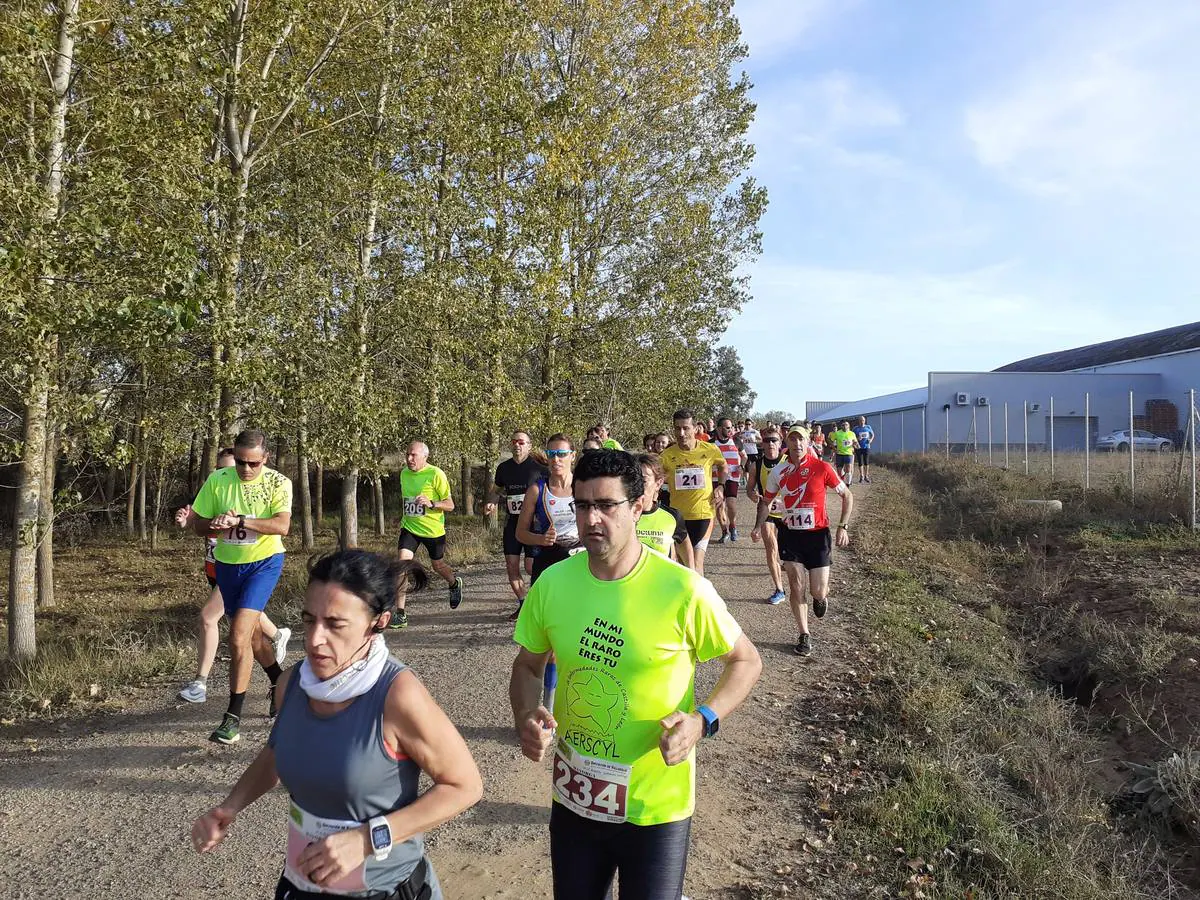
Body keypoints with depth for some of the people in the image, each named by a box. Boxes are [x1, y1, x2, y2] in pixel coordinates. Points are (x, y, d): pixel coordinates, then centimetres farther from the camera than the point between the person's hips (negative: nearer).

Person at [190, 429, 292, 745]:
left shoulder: (278, 482, -13)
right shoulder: (217, 480, -5)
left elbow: (283, 525, -26)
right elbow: (198, 524, 0)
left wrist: (239, 520, -35)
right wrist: (219, 524, -22)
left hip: (264, 563, -5)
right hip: (227, 565, 5)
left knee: (239, 635, -16)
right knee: (252, 631, 19)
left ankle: (233, 717, -7)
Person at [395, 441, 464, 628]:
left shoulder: (436, 474, -15)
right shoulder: (404, 473, 2)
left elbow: (450, 505, -14)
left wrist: (431, 504, -30)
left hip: (433, 530, -3)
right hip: (409, 528, 4)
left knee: (438, 566, 15)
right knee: (402, 564, -14)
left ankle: (454, 584, 51)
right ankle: (400, 614, -10)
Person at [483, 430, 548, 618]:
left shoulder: (538, 467, -7)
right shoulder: (504, 467, 7)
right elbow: (496, 490, 21)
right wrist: (491, 503, 1)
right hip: (511, 522, 5)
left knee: (531, 566, -7)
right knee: (511, 566, 3)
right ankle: (523, 604, 19)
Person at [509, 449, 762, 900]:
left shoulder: (683, 590, -21)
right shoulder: (552, 583, -9)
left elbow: (746, 661, -6)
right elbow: (527, 665, 6)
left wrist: (703, 720, -21)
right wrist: (527, 718, -13)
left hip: (655, 806, -4)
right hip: (573, 797, 4)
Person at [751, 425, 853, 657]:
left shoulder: (821, 468, -10)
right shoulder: (778, 472, -2)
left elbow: (847, 496, 0)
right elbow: (766, 501, 12)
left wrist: (843, 527, -8)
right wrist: (759, 527, -1)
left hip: (817, 534, -2)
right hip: (790, 534, 2)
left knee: (818, 592, -2)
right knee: (795, 586, 2)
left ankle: (822, 596, 37)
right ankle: (804, 635, 17)